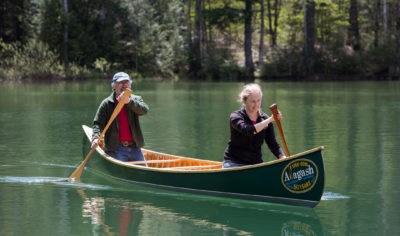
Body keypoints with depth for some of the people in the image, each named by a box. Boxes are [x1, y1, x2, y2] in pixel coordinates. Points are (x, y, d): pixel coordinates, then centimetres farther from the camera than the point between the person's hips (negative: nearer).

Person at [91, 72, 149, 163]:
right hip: (115, 149, -3)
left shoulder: (136, 99, 7)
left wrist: (129, 101, -31)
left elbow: (144, 110, -14)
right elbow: (98, 123, 1)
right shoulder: (107, 103, 2)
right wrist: (95, 138, -20)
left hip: (135, 148, 3)